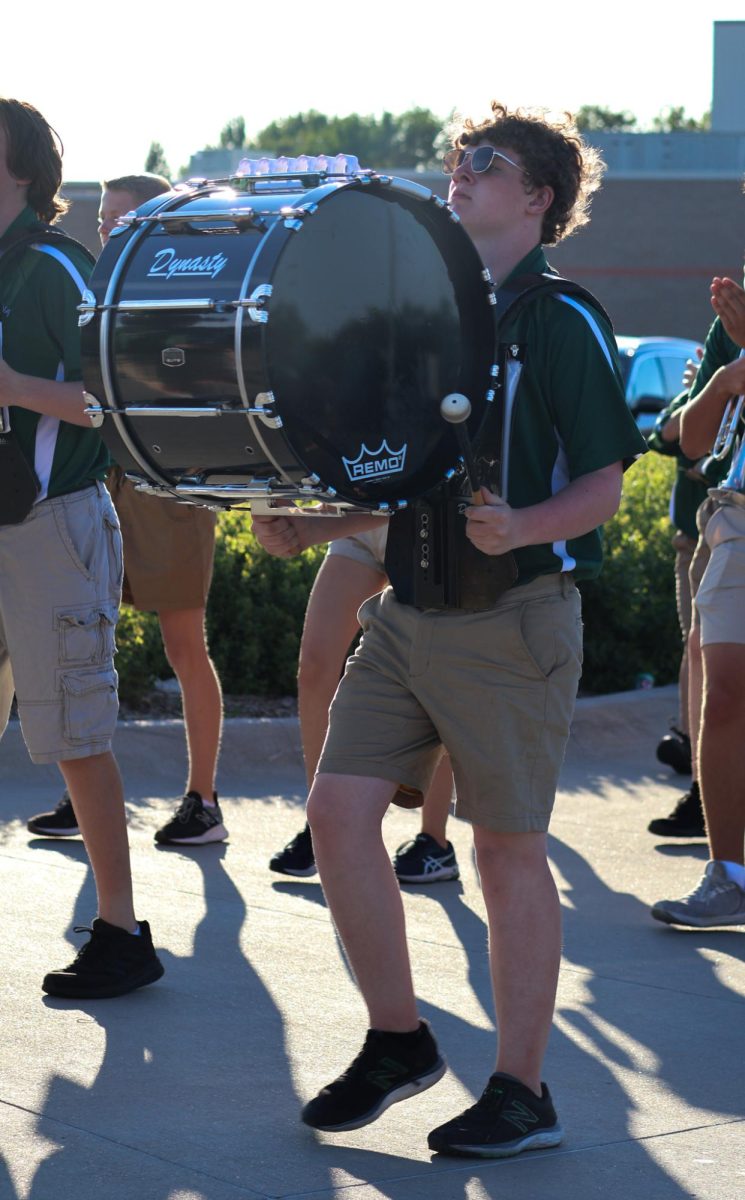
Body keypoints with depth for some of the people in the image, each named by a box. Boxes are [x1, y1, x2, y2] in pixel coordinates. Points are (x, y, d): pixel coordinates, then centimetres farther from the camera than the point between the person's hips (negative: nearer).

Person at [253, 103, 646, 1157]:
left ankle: (522, 1090, 11)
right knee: (338, 811, 0)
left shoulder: (562, 321, -8)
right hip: (407, 608, 7)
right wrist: (319, 525, 6)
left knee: (509, 846, 0)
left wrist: (520, 529, -30)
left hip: (513, 618, -7)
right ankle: (397, 1040, 16)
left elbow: (602, 484, -12)